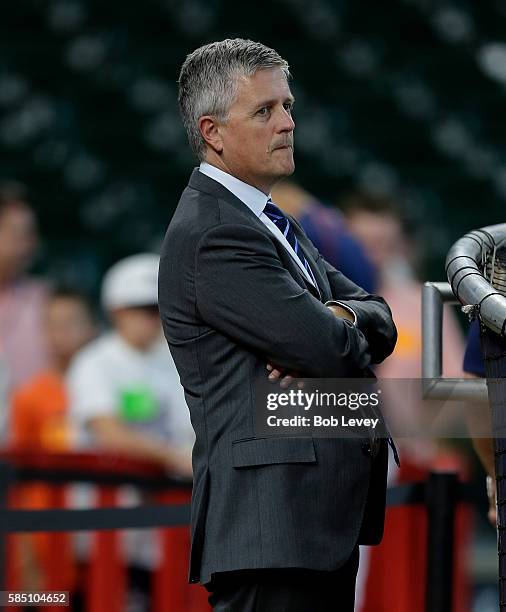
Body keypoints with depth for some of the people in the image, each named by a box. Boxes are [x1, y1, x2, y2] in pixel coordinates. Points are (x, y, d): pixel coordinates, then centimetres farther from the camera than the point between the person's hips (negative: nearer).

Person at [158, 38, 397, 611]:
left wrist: (337, 320, -9)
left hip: (325, 521, 10)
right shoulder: (211, 236, -13)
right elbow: (335, 351, -19)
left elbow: (380, 323, 14)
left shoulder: (265, 221, 20)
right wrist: (343, 331, 5)